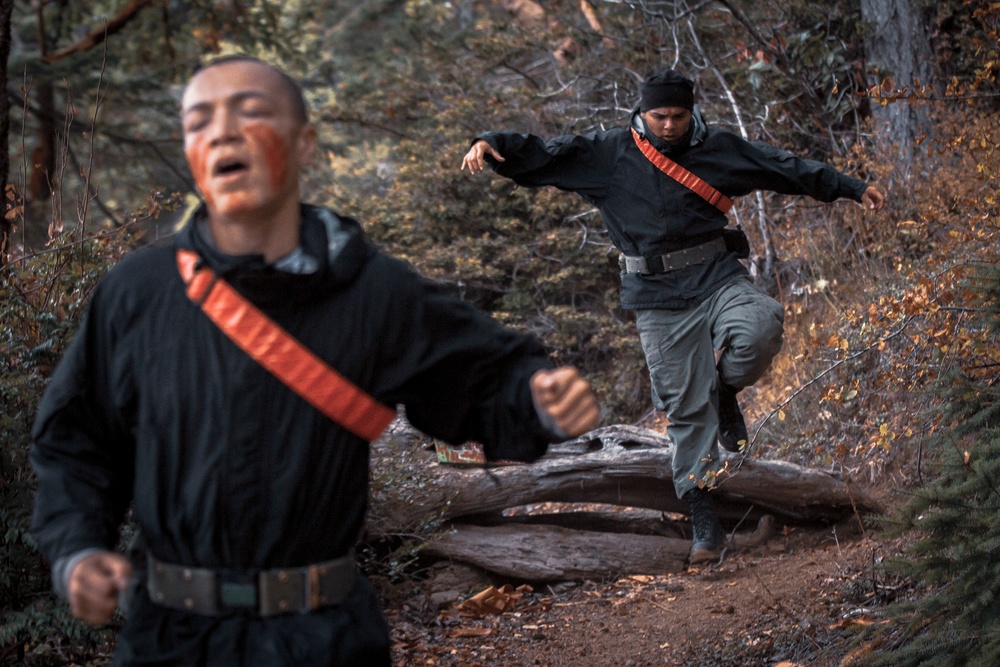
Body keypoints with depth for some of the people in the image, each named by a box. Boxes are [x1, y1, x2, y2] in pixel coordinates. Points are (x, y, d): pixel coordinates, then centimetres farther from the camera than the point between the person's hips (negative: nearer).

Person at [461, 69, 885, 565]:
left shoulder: (719, 149, 6)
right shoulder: (608, 154, 1)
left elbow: (788, 168, 12)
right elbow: (540, 156, -3)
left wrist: (852, 188, 13)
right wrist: (490, 145, -20)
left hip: (717, 277, 1)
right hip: (658, 297, -1)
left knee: (760, 328, -31)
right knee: (686, 410, -2)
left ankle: (725, 392, 3)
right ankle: (704, 525, 6)